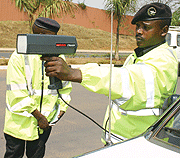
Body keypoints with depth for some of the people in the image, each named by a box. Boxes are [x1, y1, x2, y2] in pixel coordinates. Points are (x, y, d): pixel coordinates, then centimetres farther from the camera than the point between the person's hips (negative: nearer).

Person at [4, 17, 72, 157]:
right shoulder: (20, 57, -13)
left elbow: (65, 86, 12)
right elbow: (17, 94, -16)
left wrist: (62, 107, -1)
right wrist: (38, 115, -15)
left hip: (45, 121, 4)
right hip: (20, 121, -3)